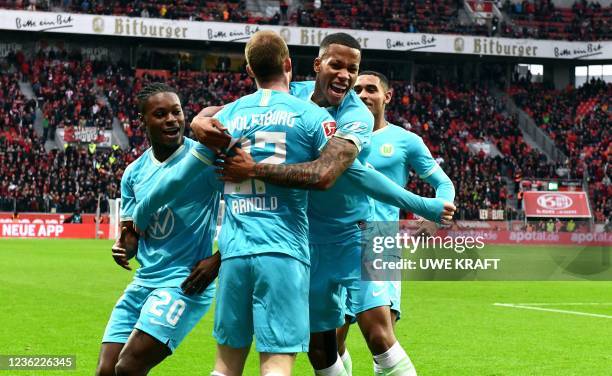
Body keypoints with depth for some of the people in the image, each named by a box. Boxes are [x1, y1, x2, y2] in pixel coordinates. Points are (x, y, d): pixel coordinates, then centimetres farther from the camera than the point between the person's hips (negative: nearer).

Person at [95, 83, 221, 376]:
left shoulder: (204, 159, -9)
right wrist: (123, 248, -9)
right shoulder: (134, 172, 9)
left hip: (185, 283, -6)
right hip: (142, 282, 6)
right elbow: (131, 234, 13)